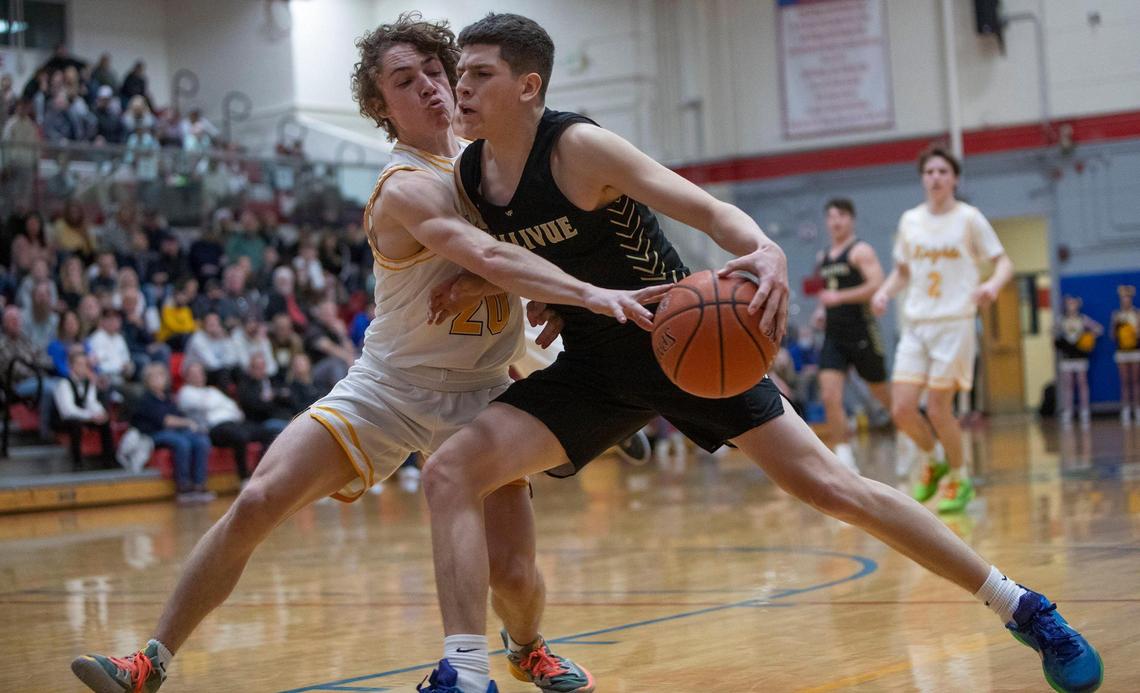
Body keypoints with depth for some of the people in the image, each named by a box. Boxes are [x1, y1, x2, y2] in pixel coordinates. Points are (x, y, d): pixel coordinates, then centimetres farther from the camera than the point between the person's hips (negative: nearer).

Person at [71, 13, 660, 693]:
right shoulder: (405, 190, -20)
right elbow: (489, 256, -38)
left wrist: (549, 305, 4)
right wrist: (590, 293, -50)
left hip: (481, 393, 4)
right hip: (390, 386, -4)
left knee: (513, 573, -5)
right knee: (257, 503, -17)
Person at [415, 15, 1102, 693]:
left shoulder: (578, 147, -19)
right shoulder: (469, 177, -2)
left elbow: (706, 209, -25)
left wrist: (765, 250, -45)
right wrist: (473, 279, -2)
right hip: (594, 368, 5)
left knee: (830, 487, -5)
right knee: (450, 471, -14)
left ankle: (1024, 609, 10)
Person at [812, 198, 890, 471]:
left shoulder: (860, 251, -7)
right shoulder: (824, 257, 15)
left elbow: (877, 286, -20)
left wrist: (839, 297, -23)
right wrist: (822, 310, 12)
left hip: (861, 333, -6)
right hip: (833, 336, 6)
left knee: (882, 394, 8)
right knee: (830, 397, -11)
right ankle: (844, 459, -8)